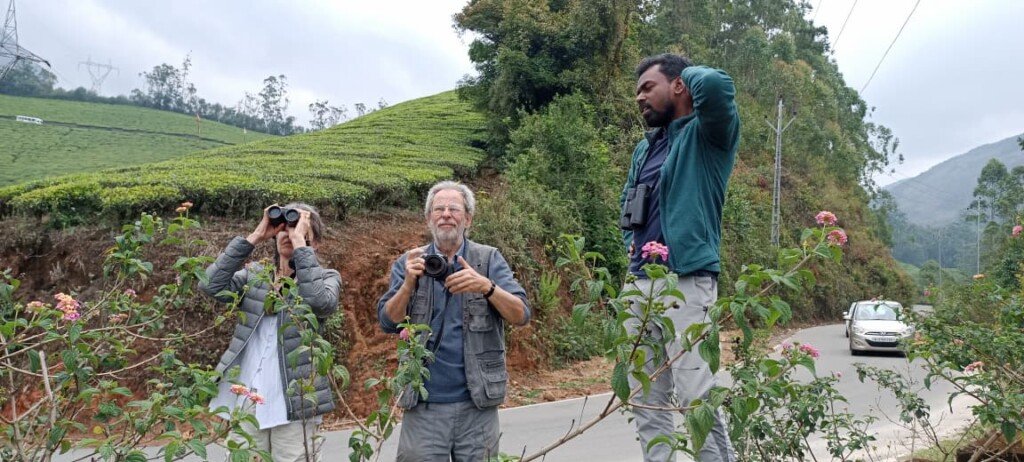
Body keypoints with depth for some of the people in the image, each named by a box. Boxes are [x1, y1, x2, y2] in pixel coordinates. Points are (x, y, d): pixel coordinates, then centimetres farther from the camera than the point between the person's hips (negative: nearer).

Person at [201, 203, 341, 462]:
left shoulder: (326, 277, 1)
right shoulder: (254, 275, 9)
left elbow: (320, 302, -22)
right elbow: (211, 285, -9)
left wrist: (300, 242, -17)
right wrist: (254, 237, -9)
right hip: (246, 401, 3)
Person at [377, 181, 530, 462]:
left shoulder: (489, 259, 2)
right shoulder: (409, 263, 6)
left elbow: (521, 315, -7)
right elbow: (388, 322, -2)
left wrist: (487, 287, -24)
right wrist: (409, 284, -19)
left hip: (477, 401, 0)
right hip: (423, 403, 0)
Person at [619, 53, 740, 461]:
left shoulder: (706, 133, -2)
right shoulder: (645, 148, 20)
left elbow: (717, 85, -24)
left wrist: (691, 73, -2)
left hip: (685, 281, -8)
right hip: (639, 281, 8)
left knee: (696, 395, -10)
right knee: (646, 400, 9)